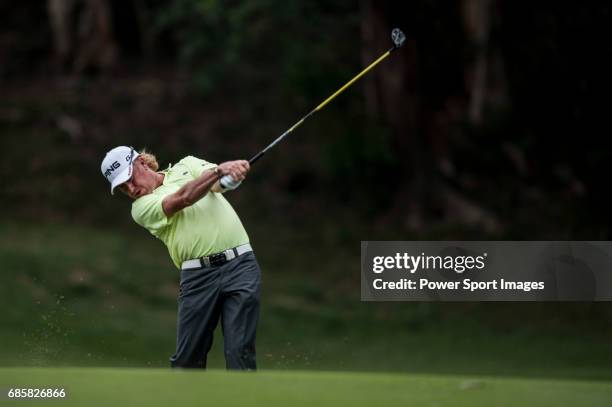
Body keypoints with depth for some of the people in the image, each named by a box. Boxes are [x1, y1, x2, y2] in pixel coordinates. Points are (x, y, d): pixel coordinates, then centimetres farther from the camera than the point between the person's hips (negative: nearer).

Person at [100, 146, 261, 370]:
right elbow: (182, 199, -11)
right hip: (198, 275, 0)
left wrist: (232, 168, -27)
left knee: (240, 352, -8)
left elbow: (219, 183, -3)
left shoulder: (187, 165, 16)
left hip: (239, 264, 0)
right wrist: (218, 171, -23)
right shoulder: (142, 208, 6)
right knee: (188, 356, 2)